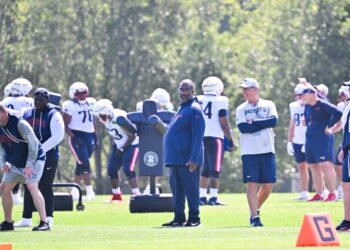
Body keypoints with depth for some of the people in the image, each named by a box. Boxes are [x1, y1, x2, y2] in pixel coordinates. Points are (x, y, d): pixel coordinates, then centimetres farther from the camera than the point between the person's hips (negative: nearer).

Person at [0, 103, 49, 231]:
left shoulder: (20, 123, -25)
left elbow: (33, 144, -22)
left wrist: (29, 165, -22)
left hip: (33, 159, -8)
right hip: (14, 163, 8)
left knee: (32, 186, -24)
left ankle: (44, 222, -25)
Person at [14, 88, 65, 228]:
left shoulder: (53, 115, -7)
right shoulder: (27, 115, 11)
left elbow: (57, 136, -15)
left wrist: (40, 149, -19)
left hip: (48, 156, -6)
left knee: (45, 187, -5)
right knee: (28, 187, 9)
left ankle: (48, 219, -1)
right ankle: (26, 219, 15)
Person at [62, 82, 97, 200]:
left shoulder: (91, 103, 9)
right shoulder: (70, 106, -10)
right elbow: (65, 125, -10)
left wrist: (95, 136, 16)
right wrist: (73, 137, -20)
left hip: (89, 136, 6)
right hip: (77, 136, -6)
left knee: (81, 164, 11)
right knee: (84, 163, -15)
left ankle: (75, 190, 20)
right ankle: (89, 190, -14)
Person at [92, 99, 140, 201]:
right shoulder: (105, 119, -5)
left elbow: (132, 136, -23)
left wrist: (122, 149, -21)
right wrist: (116, 147, 10)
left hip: (131, 144, -8)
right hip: (119, 145, 9)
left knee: (128, 169, -21)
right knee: (111, 169, 8)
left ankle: (136, 194, -19)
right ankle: (116, 195, 22)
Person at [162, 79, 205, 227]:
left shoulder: (194, 110, -10)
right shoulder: (182, 109, 19)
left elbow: (197, 136, -17)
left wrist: (194, 158, -23)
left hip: (187, 159, -9)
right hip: (176, 158, 9)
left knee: (190, 188, -4)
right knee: (177, 189, 11)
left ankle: (194, 218, 0)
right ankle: (179, 218, 17)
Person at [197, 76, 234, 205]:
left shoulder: (197, 101, 8)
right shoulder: (220, 101, -6)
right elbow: (223, 123, -9)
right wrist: (230, 140, -2)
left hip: (200, 137, 5)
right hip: (214, 137, -5)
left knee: (205, 168, 15)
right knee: (215, 169, -4)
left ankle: (202, 196, 13)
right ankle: (213, 197, -10)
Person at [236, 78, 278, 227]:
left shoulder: (268, 105, 7)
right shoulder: (241, 109, 5)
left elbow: (274, 121, -11)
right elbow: (243, 128, -11)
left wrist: (253, 122, -10)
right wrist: (263, 124, -8)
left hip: (267, 151, 1)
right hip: (249, 152, -1)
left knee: (268, 184, 2)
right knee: (252, 184, -5)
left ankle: (255, 208, 23)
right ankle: (254, 216, -2)